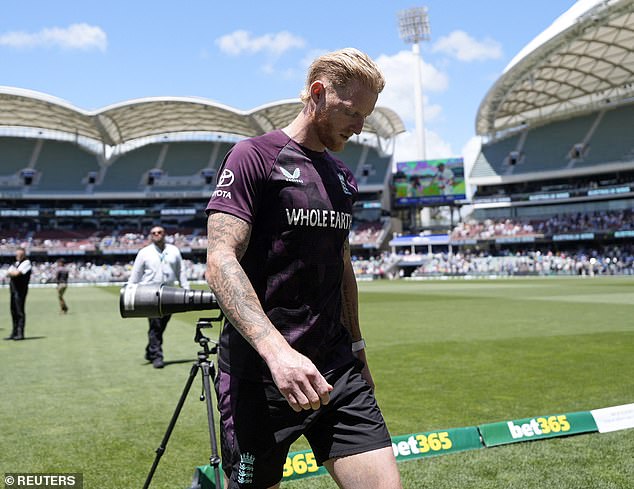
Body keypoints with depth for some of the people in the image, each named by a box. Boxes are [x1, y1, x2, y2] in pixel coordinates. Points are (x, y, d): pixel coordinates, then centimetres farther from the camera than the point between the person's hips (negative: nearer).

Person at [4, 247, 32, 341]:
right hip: (13, 288, 8)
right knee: (13, 311, 10)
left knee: (20, 311, -10)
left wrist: (11, 272, 3)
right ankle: (14, 333, 15)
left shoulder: (26, 262, -6)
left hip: (21, 289, -8)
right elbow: (8, 273, 14)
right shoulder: (16, 263, 21)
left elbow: (17, 273, -15)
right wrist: (13, 272, -5)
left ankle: (20, 333, -8)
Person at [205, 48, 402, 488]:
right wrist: (277, 350, -31)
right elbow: (220, 261, -18)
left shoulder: (343, 177, 15)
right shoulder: (255, 156, -7)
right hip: (260, 374, -6)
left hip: (335, 368, 6)